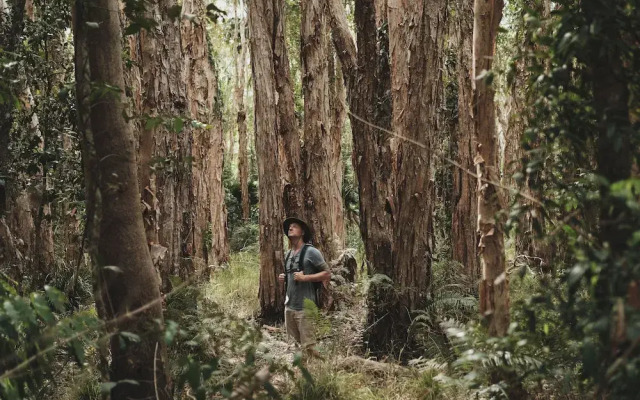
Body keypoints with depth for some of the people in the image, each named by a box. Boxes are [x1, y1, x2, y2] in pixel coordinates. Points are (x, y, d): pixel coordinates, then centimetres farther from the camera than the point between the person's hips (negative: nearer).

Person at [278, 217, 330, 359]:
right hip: (289, 306, 8)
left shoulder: (311, 252, -6)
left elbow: (327, 274, -7)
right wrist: (284, 278, 8)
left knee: (308, 347, -9)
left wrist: (305, 277, -17)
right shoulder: (288, 254, 16)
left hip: (305, 307, -7)